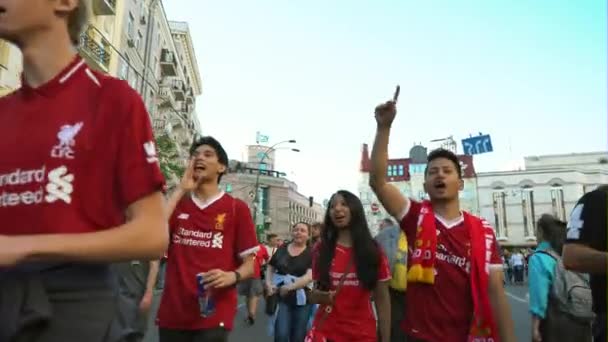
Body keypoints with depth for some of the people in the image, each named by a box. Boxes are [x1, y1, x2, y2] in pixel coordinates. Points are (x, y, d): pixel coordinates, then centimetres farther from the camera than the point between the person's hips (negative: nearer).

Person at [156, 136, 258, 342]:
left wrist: (232, 276, -20)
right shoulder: (177, 204, 10)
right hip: (172, 313, 4)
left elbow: (250, 263, 0)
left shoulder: (237, 208, -1)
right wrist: (181, 190, -6)